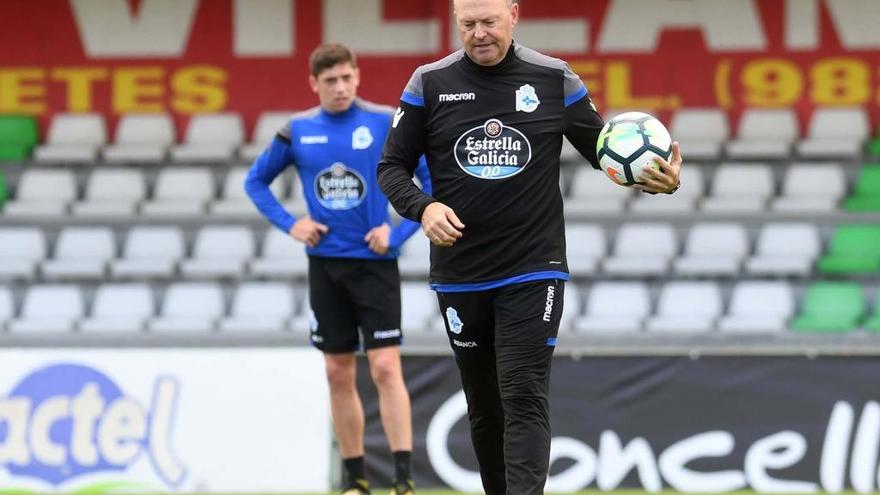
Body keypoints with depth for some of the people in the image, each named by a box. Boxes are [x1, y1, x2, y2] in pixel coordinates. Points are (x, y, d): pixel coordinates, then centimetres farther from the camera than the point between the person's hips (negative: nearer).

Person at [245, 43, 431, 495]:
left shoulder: (387, 123, -6)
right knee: (339, 374, 7)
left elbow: (435, 182, -3)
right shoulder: (298, 131, 3)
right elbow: (256, 181, 17)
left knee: (385, 368, -12)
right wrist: (289, 224, 2)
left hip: (374, 262, -3)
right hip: (324, 265, 3)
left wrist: (398, 233, -11)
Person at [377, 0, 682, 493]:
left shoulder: (555, 81, -1)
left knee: (524, 400, -14)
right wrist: (423, 208, -15)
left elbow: (604, 151, 9)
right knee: (484, 408, 12)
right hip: (459, 278, 2)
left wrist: (655, 177, -11)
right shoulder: (430, 84, 1)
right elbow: (393, 166, 6)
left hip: (533, 272, -2)